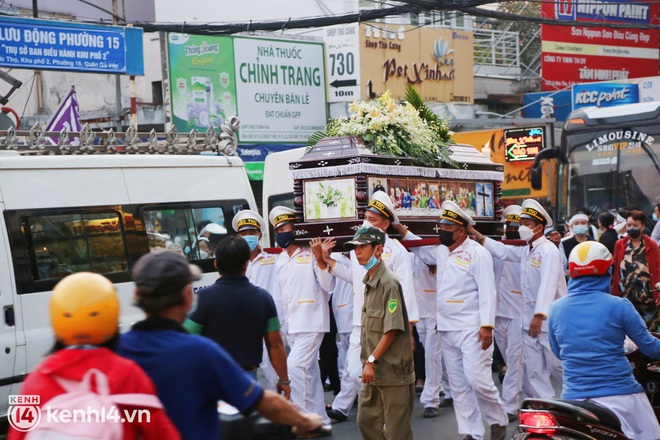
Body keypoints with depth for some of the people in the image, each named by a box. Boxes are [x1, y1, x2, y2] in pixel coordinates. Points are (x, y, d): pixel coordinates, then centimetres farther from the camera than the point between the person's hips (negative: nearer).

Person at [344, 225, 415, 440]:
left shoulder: (388, 283, -15)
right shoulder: (368, 282, 12)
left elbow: (392, 329, -19)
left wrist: (372, 360, -18)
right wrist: (368, 361, 13)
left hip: (392, 371, -9)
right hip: (373, 370, 9)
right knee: (366, 420, 15)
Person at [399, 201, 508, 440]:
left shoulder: (477, 253, -10)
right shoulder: (441, 251, 12)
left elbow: (487, 292, -15)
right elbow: (420, 248, 33)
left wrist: (487, 326, -21)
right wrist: (400, 228, 23)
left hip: (471, 330, -8)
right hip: (446, 330, 8)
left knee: (477, 380, -11)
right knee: (458, 385, 9)